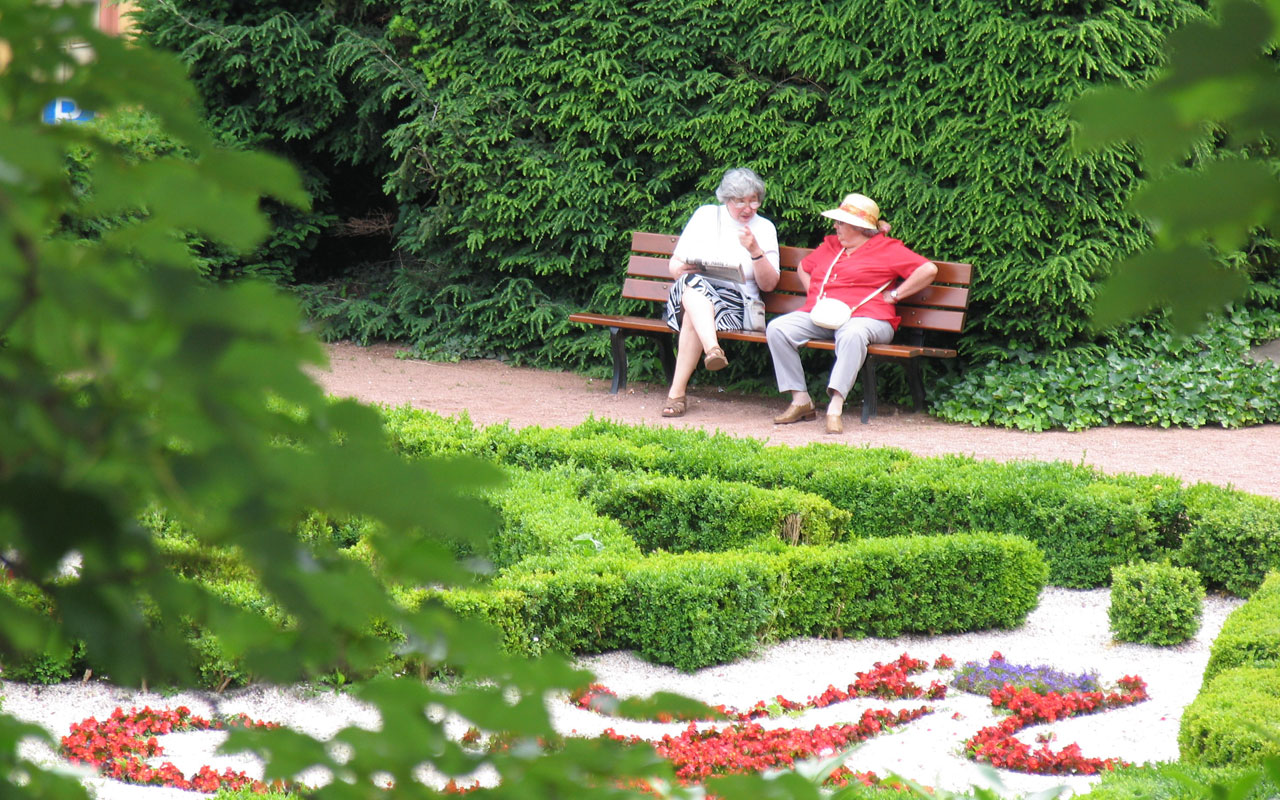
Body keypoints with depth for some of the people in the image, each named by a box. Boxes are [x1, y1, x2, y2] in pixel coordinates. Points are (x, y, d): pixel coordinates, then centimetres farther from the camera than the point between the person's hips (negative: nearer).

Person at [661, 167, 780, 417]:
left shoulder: (764, 228, 14)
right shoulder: (705, 215, 17)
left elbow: (768, 284, 6)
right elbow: (674, 264, 16)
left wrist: (755, 251, -10)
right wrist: (680, 269, -9)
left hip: (735, 303, -1)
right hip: (689, 292, 1)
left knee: (693, 315, -36)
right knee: (693, 284, -38)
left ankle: (677, 391, -43)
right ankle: (713, 349, -63)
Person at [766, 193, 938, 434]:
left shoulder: (888, 249, 6)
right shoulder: (830, 245, 26)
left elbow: (928, 270, -3)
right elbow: (803, 267, 42)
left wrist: (893, 295, -4)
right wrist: (812, 293, 22)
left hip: (865, 316, -6)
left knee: (852, 335, -43)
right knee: (777, 329, -20)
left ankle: (835, 407, -47)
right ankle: (800, 401, -19)